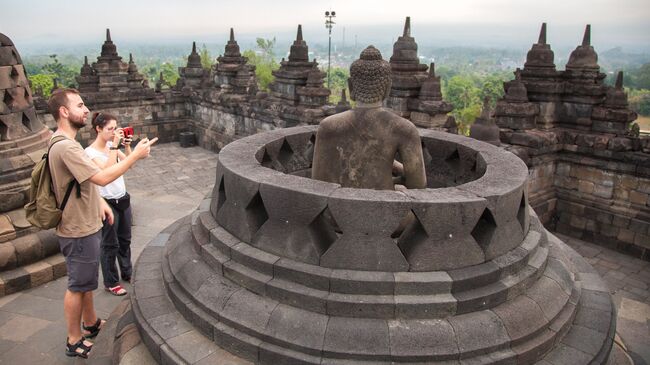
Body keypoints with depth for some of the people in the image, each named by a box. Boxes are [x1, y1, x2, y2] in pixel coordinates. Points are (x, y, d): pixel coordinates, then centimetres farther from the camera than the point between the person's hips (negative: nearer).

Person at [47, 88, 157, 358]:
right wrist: (135, 155, -26)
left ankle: (91, 323, 42)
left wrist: (100, 202, 11)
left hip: (85, 224, 10)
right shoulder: (65, 147, -27)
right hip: (79, 230, -10)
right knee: (78, 285, 6)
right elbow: (102, 178, -31)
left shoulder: (64, 142, 8)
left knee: (86, 280, 24)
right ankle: (74, 341, 22)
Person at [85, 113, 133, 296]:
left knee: (125, 239, 19)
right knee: (110, 244, 6)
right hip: (107, 202, -6)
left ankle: (127, 273, 36)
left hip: (123, 198, 7)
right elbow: (107, 170, -30)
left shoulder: (111, 145, 3)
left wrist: (127, 146, -14)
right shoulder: (90, 152, -16)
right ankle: (110, 283, 21)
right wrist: (114, 145, -29)